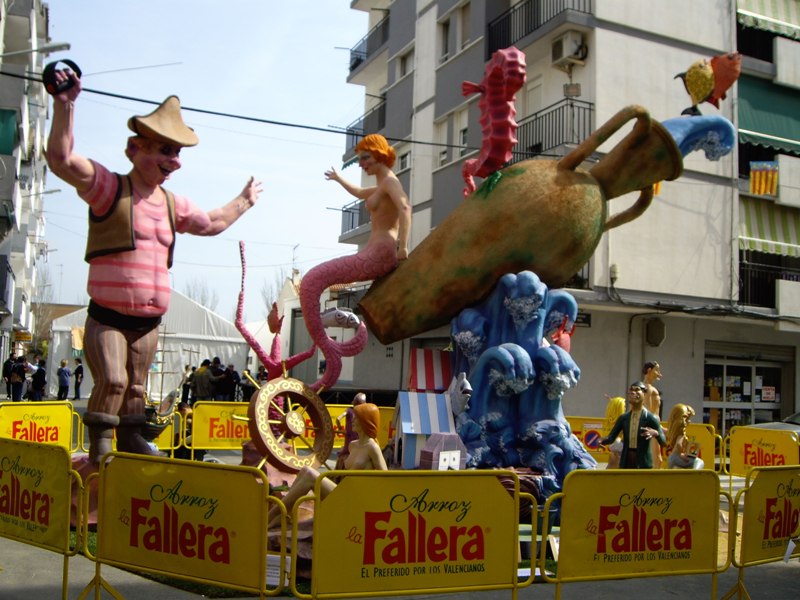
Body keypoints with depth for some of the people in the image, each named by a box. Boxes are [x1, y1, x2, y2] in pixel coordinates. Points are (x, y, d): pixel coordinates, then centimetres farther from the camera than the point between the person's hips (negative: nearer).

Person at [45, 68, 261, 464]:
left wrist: (244, 201, 41)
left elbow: (213, 224, 32)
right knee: (112, 380, -18)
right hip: (107, 317, -6)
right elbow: (62, 159, -21)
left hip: (149, 322, 6)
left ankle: (130, 440, 24)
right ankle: (99, 449, -3)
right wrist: (65, 105, -28)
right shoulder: (109, 188, -5)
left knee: (136, 388, 11)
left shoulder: (172, 205, 14)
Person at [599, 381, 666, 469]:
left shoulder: (651, 418, -5)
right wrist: (602, 440, -17)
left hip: (643, 463, -4)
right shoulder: (624, 418, 7)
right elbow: (611, 437, 5)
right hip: (626, 462, 4)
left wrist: (656, 433, -32)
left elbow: (663, 442, -11)